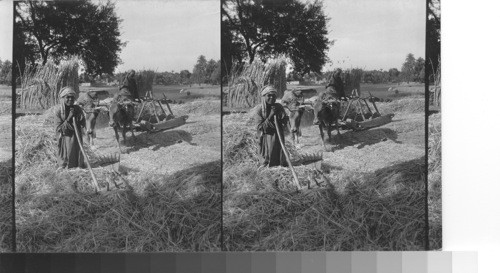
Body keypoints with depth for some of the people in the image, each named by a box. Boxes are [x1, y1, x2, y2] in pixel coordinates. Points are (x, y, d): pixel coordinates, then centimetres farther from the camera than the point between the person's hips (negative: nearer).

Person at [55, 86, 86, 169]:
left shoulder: (77, 109, -2)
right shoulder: (59, 111, -9)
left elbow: (83, 124, -2)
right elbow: (58, 129, -12)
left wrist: (76, 115, -17)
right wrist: (68, 118, -20)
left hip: (76, 138, 2)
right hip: (64, 139, -2)